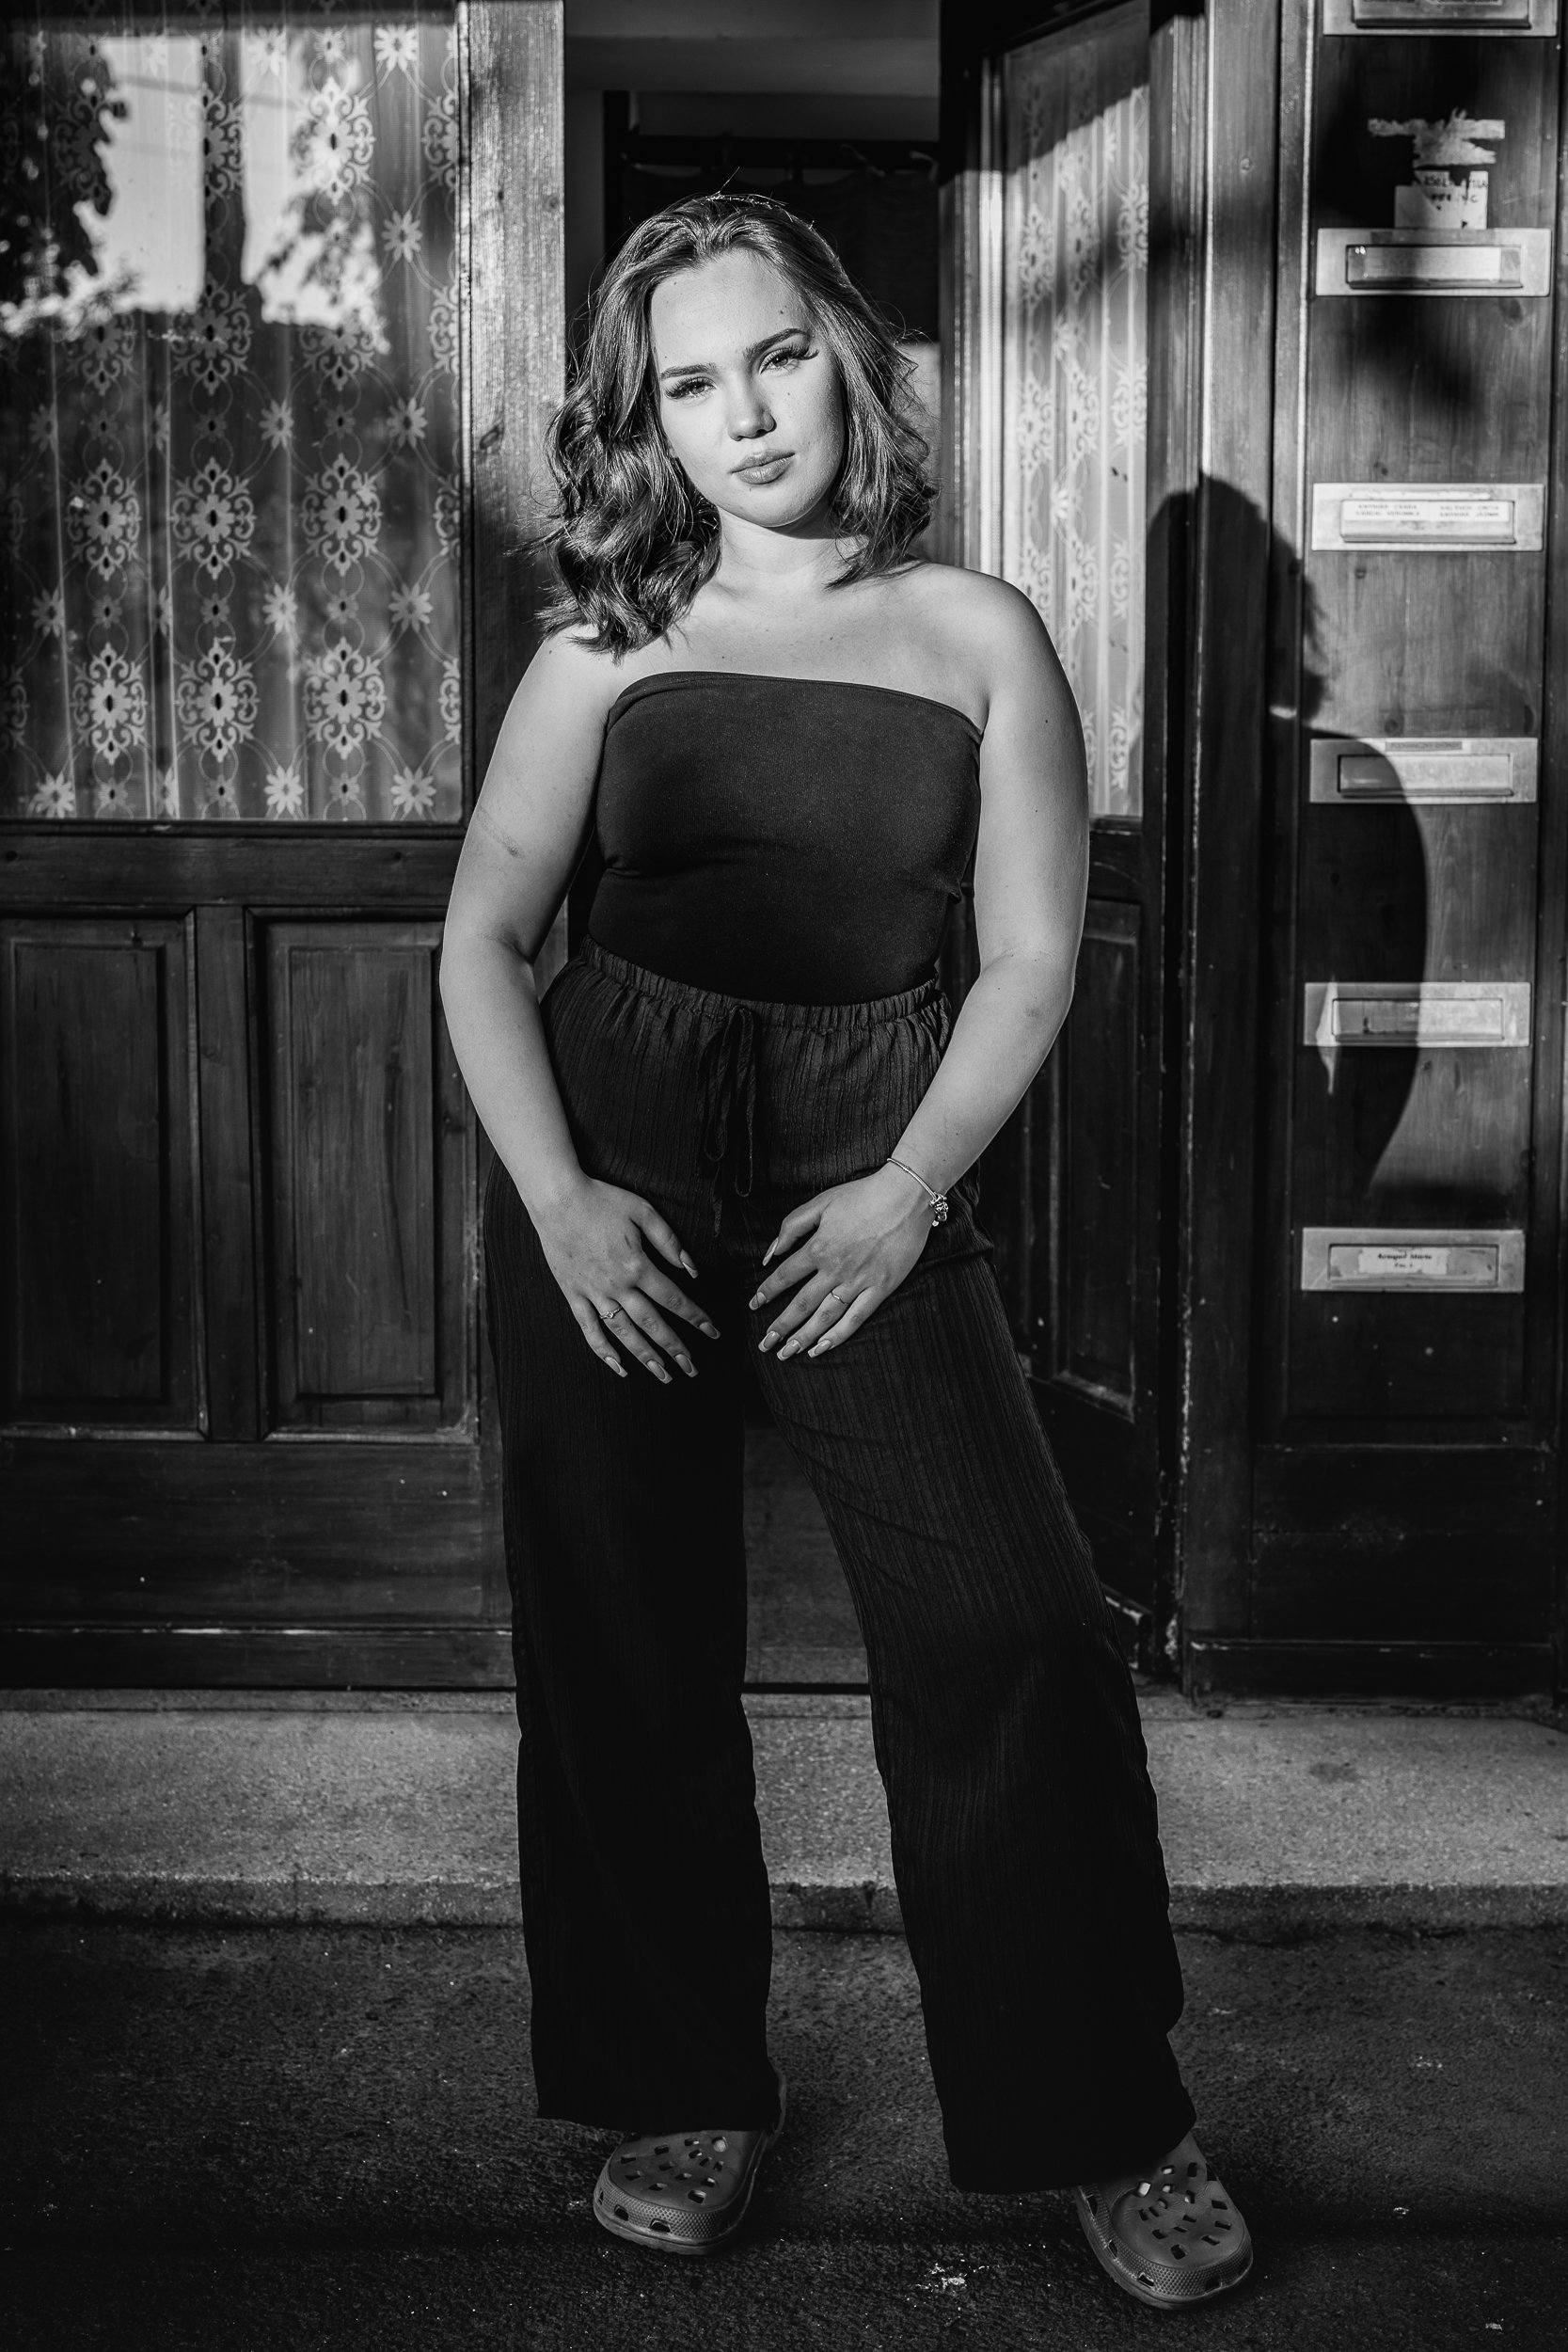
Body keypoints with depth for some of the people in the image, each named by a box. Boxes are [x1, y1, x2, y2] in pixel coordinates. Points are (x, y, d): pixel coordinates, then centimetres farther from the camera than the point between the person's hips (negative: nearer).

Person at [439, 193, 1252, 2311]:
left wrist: (913, 1191, -9)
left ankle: (1104, 2120, 7)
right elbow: (483, 943, 4)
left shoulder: (976, 636, 4)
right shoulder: (609, 645, 6)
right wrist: (556, 1197, -9)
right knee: (626, 1647, 4)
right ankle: (686, 2092, 23)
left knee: (1015, 1633, -11)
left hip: (866, 1163, -1)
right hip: (606, 1163, 2)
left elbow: (1031, 961, 3)